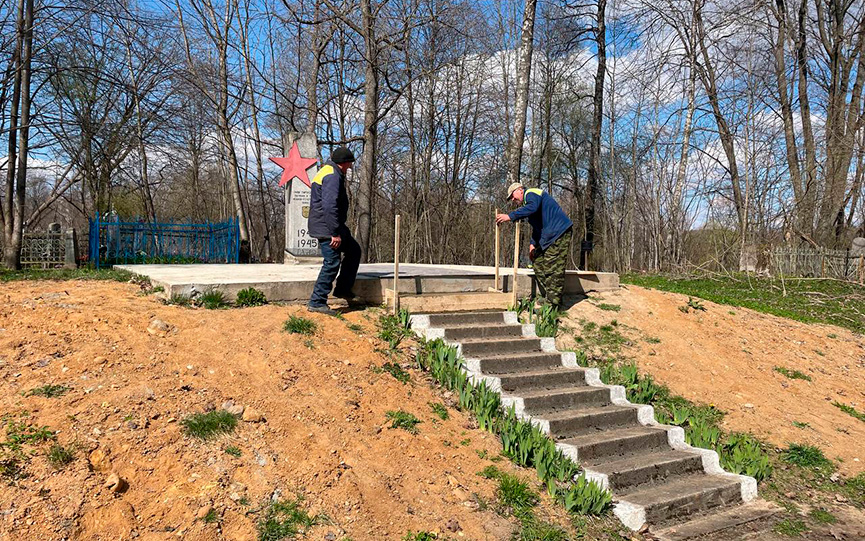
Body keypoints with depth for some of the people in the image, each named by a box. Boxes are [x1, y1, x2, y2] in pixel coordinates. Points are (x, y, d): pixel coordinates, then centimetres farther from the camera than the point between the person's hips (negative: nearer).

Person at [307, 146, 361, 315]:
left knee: (354, 250, 18)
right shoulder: (333, 176, -16)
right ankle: (317, 302, -4)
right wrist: (335, 233, -26)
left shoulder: (326, 172, 20)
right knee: (332, 263, -9)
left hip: (329, 227, 11)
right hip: (327, 227, -11)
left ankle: (343, 290, 22)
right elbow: (330, 206, -26)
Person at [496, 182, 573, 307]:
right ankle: (547, 297, 17)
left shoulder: (531, 193, -5)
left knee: (552, 268, -12)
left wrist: (510, 216, -31)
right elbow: (537, 226, 28)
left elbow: (532, 208, -29)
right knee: (538, 263, 11)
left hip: (559, 233, -11)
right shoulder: (528, 201, 26)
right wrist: (533, 244, 15)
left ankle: (553, 303, -10)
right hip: (548, 236, 11)